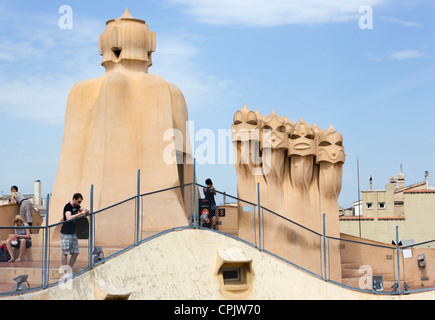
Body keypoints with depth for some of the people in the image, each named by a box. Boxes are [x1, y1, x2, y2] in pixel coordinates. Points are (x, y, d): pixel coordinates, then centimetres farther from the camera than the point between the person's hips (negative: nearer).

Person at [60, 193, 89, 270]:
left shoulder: (76, 206, 8)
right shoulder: (68, 206, -16)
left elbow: (82, 210, 22)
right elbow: (68, 218, -32)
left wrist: (86, 211, -3)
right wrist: (81, 213, -32)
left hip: (73, 233, 8)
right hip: (66, 233, -8)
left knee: (75, 253, 7)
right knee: (65, 253, -3)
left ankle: (70, 270, 16)